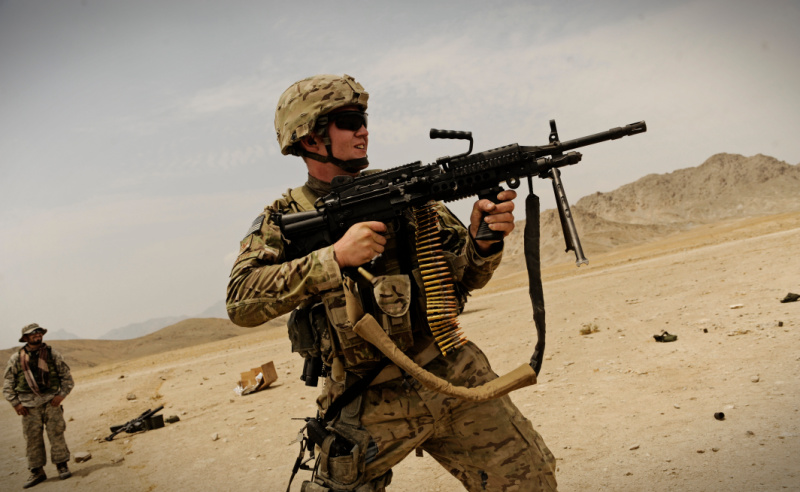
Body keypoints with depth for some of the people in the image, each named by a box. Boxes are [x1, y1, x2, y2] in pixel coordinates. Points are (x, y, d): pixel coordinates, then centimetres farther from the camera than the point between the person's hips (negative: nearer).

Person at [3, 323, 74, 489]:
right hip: (29, 405, 1)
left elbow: (67, 377, 8)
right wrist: (15, 403, -1)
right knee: (32, 438, 2)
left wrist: (61, 395, -6)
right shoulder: (16, 358, 6)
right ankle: (37, 472, 11)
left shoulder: (52, 354, 6)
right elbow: (7, 383, 10)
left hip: (51, 401, -1)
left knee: (56, 433, -4)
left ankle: (62, 466, 6)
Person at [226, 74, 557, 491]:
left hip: (453, 376, 3)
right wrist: (334, 257, -28)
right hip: (370, 408, -2)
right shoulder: (282, 220, -4)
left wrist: (483, 240, -20)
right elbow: (241, 302, -20)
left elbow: (465, 275, 3)